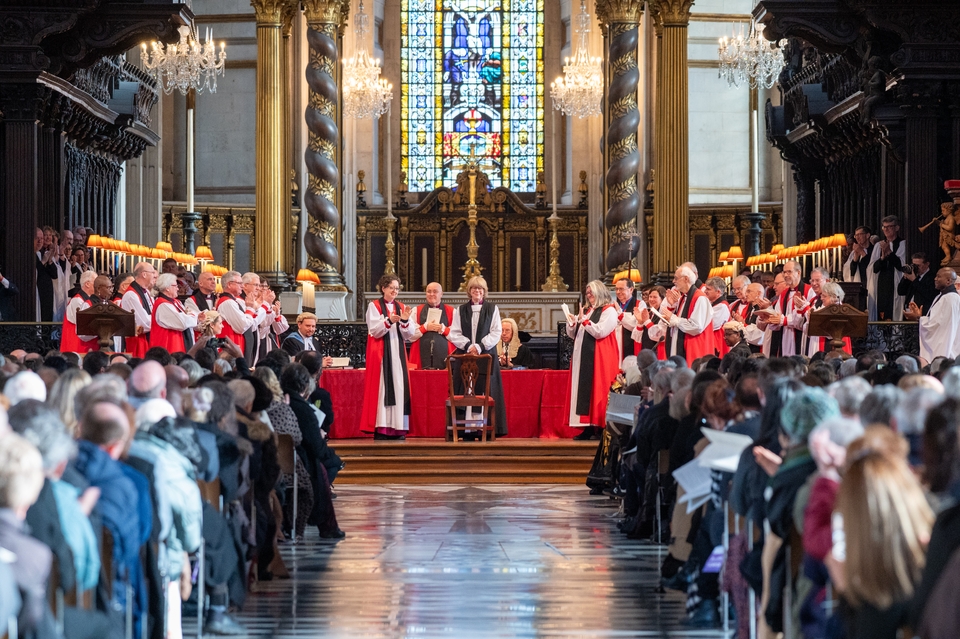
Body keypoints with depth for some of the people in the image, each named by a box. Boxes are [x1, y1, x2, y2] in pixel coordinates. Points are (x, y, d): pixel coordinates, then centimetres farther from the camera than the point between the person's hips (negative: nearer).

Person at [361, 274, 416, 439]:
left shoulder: (401, 307, 13)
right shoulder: (374, 306, 1)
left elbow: (408, 335, 6)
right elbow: (374, 331, -9)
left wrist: (405, 321, -13)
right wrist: (389, 321, -24)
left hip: (397, 353, 4)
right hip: (381, 353, -4)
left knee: (399, 387, -1)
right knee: (381, 387, -8)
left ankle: (398, 428, 0)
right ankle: (380, 428, -9)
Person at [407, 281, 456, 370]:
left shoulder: (451, 312, 10)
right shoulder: (416, 311, 11)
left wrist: (443, 329, -10)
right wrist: (425, 327, -8)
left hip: (444, 358, 0)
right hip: (422, 358, 0)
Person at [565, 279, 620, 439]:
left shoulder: (609, 311, -4)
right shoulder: (586, 310, 19)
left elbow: (600, 332, -16)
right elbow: (573, 335, 21)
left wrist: (584, 320, -15)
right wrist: (572, 323, 2)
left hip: (599, 359, -8)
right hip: (583, 358, 8)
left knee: (597, 391, -10)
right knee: (584, 390, 3)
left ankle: (600, 427, -8)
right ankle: (588, 427, 3)